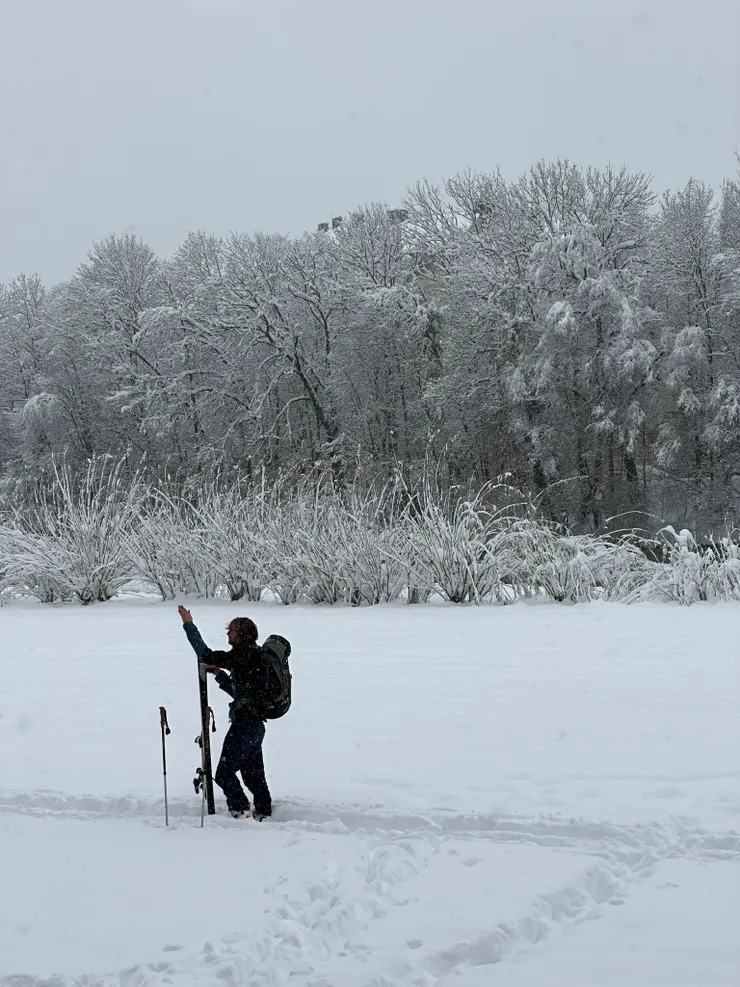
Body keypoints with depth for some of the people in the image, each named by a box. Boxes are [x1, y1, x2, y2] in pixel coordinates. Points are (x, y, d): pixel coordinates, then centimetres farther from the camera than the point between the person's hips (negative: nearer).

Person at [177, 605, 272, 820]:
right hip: (256, 723, 10)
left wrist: (189, 625, -15)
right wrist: (219, 673, 18)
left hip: (244, 723, -10)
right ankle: (263, 813, 22)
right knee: (254, 774, 17)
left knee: (225, 773, -7)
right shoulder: (255, 655, 17)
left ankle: (241, 812, -9)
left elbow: (207, 656, -19)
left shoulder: (243, 653, -13)